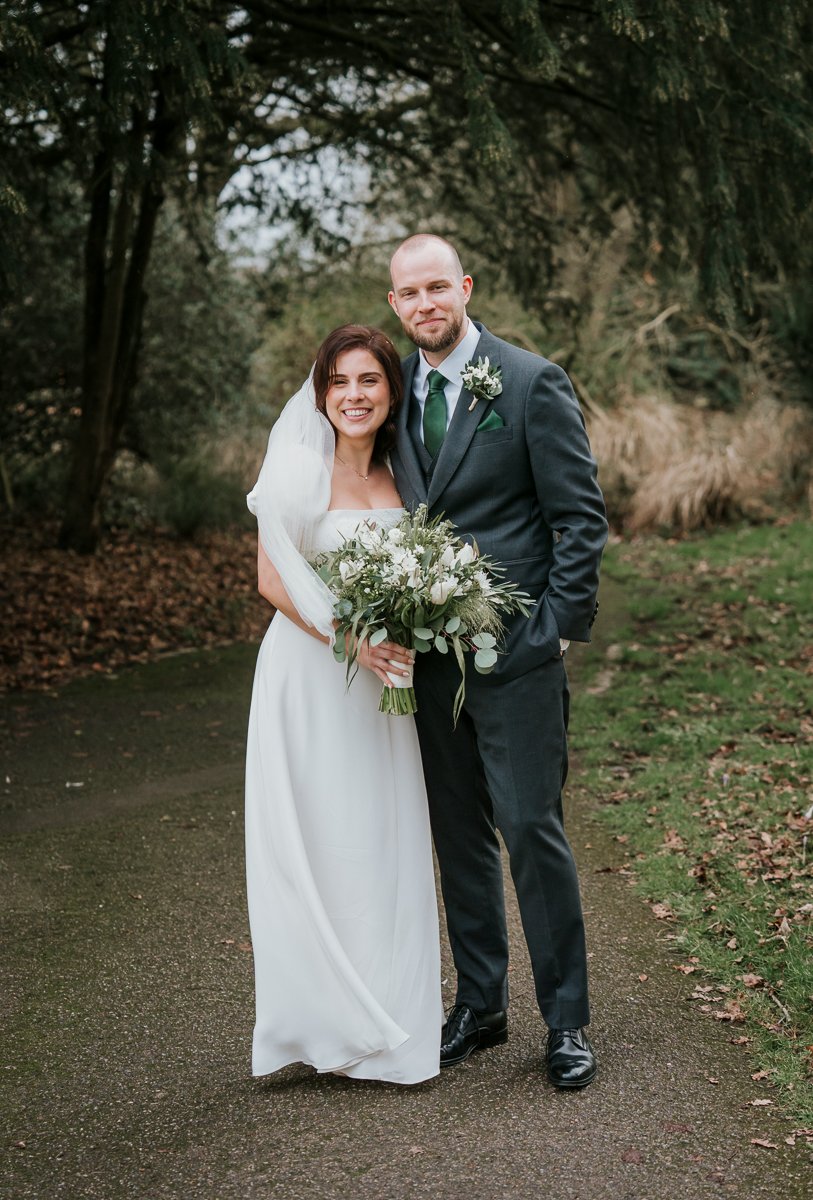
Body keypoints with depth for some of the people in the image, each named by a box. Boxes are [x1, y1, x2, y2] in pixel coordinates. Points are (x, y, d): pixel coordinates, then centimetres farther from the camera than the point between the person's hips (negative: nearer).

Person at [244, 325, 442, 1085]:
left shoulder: (396, 474, 8)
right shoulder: (301, 468, -9)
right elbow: (273, 579, -12)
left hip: (379, 679, 5)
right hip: (310, 673, -5)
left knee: (386, 845, 9)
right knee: (318, 844, 0)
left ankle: (384, 1022, 22)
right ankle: (327, 1023, 14)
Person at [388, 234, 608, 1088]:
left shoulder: (533, 383, -6)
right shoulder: (398, 389, 11)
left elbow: (581, 515, -7)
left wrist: (561, 627, -12)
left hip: (515, 649, -5)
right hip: (428, 651, 6)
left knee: (532, 830, -2)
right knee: (459, 834, 13)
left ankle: (566, 1020, 13)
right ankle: (479, 1004, 27)